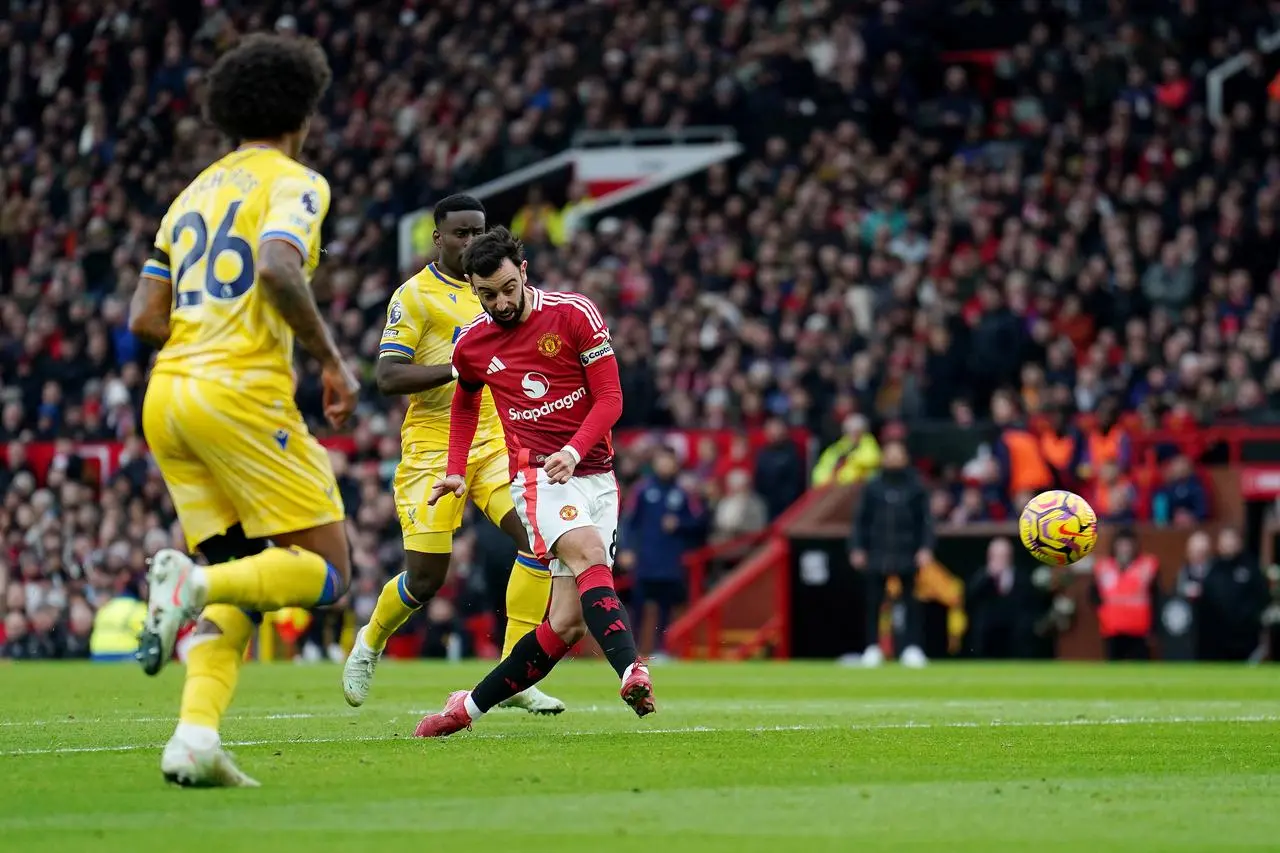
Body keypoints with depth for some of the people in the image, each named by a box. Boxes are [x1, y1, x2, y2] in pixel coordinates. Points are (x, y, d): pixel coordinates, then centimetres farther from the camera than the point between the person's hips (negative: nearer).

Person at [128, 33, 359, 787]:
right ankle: (192, 580, -26)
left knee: (239, 583, 10)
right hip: (242, 393, -7)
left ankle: (196, 735, -11)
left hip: (168, 394, 7)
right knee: (326, 571, -1)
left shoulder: (195, 193, 21)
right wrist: (332, 358, -10)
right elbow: (279, 270, -21)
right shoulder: (295, 183, 0)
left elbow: (146, 318, 17)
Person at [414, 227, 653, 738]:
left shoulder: (575, 314, -3)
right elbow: (465, 403, 28)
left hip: (594, 473, 1)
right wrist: (456, 471, 18)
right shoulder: (471, 345, 6)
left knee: (567, 622, -5)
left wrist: (574, 451, -18)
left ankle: (471, 706, 9)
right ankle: (631, 671, -52)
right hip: (538, 477, -1)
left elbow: (610, 398, -3)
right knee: (589, 553, -33)